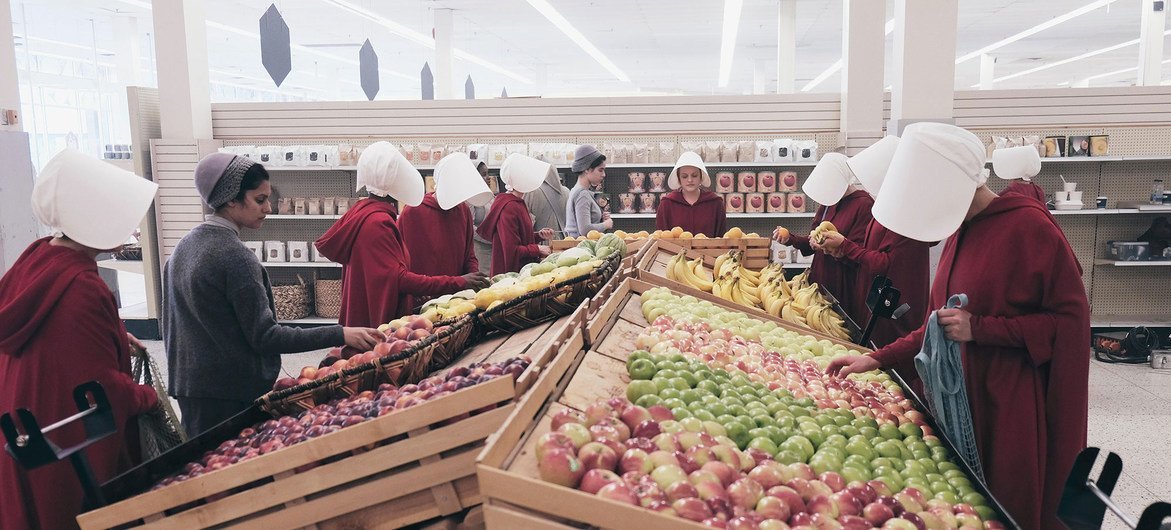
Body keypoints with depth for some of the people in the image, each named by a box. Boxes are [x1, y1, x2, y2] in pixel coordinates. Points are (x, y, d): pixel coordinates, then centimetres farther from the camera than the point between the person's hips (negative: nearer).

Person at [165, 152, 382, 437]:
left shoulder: (184, 246, 8)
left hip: (187, 385, 9)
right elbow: (264, 336, -20)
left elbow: (171, 325, 16)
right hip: (233, 392, -9)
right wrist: (340, 335, -23)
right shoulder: (235, 256, -20)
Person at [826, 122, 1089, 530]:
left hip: (1014, 405, -7)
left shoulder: (1027, 226, -14)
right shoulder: (960, 232, 9)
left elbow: (1070, 319, -14)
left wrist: (978, 328, -19)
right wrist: (876, 360, 10)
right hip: (964, 394, 7)